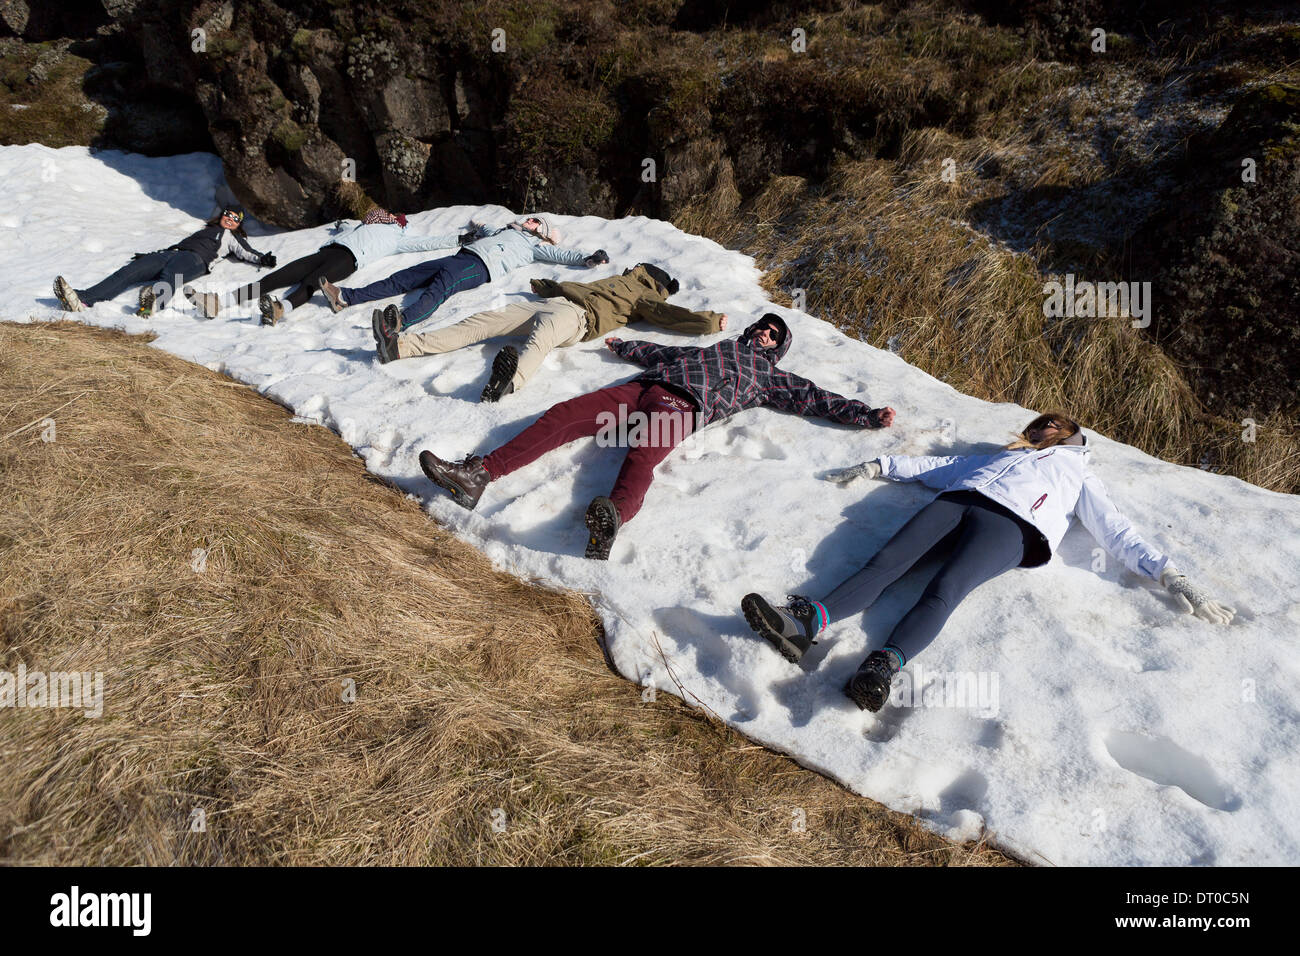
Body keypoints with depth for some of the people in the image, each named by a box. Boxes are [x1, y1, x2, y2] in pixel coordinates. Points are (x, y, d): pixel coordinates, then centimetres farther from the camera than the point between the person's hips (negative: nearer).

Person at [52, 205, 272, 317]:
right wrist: (151, 255, 33)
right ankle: (81, 299, -38)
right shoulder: (207, 229, 42)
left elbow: (248, 253, 8)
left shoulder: (234, 239, 26)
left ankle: (154, 302, -75)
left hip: (194, 259, -5)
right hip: (171, 253, 5)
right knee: (129, 272, -20)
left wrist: (263, 260, -14)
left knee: (170, 274, -43)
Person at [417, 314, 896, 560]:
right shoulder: (713, 348, 40)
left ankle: (613, 515, -70)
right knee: (563, 414, -17)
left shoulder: (770, 378, 28)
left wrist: (867, 416, 14)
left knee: (641, 458, -38)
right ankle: (479, 474, -27)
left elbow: (816, 398, 21)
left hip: (683, 404, -5)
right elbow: (663, 352, 46)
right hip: (645, 386, 5)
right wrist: (623, 346, 49)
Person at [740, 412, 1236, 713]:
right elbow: (934, 465, 39)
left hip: (1011, 524, -3)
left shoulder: (1080, 477, 35)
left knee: (944, 590, -34)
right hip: (958, 501, 3)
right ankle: (808, 622, -48)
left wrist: (1173, 578, 9)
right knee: (889, 559, -27)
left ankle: (883, 665, -57)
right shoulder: (1003, 455, 43)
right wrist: (876, 466, 31)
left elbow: (1120, 535, 23)